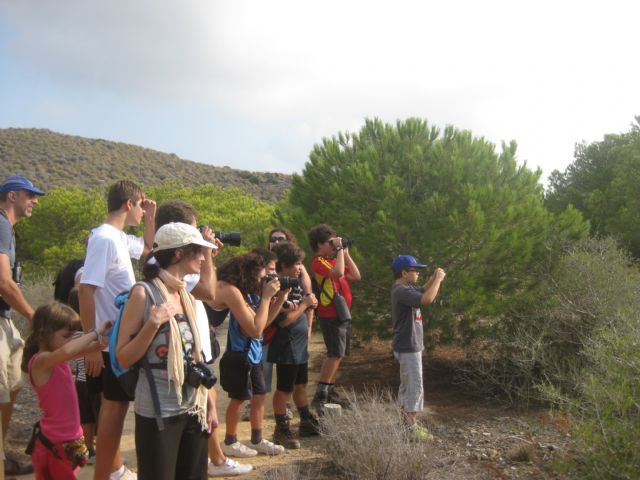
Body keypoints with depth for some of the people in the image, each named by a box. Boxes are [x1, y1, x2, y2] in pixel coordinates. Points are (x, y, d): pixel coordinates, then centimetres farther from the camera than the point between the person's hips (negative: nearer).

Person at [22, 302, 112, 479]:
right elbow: (68, 350, -41)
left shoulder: (57, 358, 4)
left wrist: (102, 339, -18)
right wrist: (96, 333, -29)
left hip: (69, 436, 8)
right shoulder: (41, 361, -22)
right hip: (55, 441, -8)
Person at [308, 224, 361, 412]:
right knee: (336, 354, -14)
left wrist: (345, 254, 11)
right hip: (331, 315, -9)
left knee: (338, 354, 13)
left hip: (343, 314, 9)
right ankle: (320, 395, -9)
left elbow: (356, 276, 13)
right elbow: (338, 272, -29)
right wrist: (339, 250, -18)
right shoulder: (318, 262, -11)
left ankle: (330, 391, 22)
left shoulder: (333, 260, 17)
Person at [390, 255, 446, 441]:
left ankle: (405, 421, 30)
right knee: (415, 387, -6)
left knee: (407, 385, 19)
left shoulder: (406, 288, 8)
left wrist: (434, 277, 3)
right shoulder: (401, 291, -23)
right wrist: (438, 279, -22)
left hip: (410, 345, 10)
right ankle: (411, 429, -1)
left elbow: (422, 291, 22)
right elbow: (427, 299, -35)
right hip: (408, 347, -10)